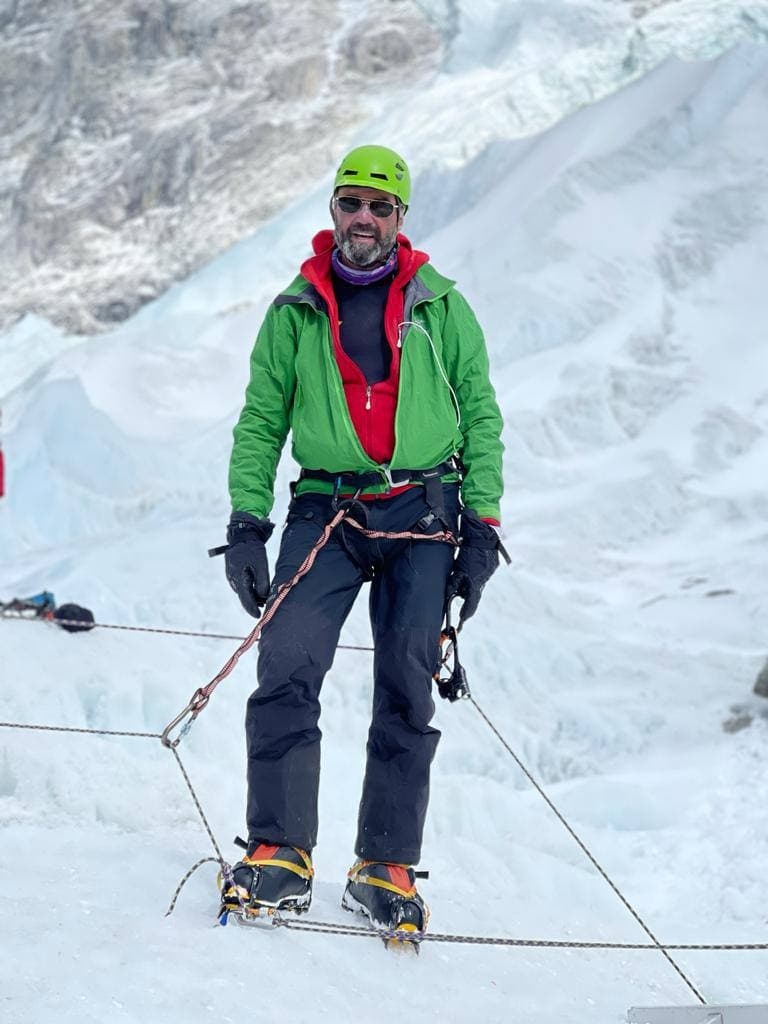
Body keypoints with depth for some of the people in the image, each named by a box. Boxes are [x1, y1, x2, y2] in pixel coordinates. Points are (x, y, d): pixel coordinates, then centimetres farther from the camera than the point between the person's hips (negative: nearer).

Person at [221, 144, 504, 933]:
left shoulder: (440, 308, 9)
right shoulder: (295, 313, 11)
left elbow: (481, 418, 8)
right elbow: (261, 423, 10)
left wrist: (481, 526, -1)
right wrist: (246, 523, 0)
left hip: (423, 516, 0)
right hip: (327, 513, 0)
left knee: (406, 692, -2)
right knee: (287, 669, -16)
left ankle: (387, 868, 4)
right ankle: (279, 853, -9)